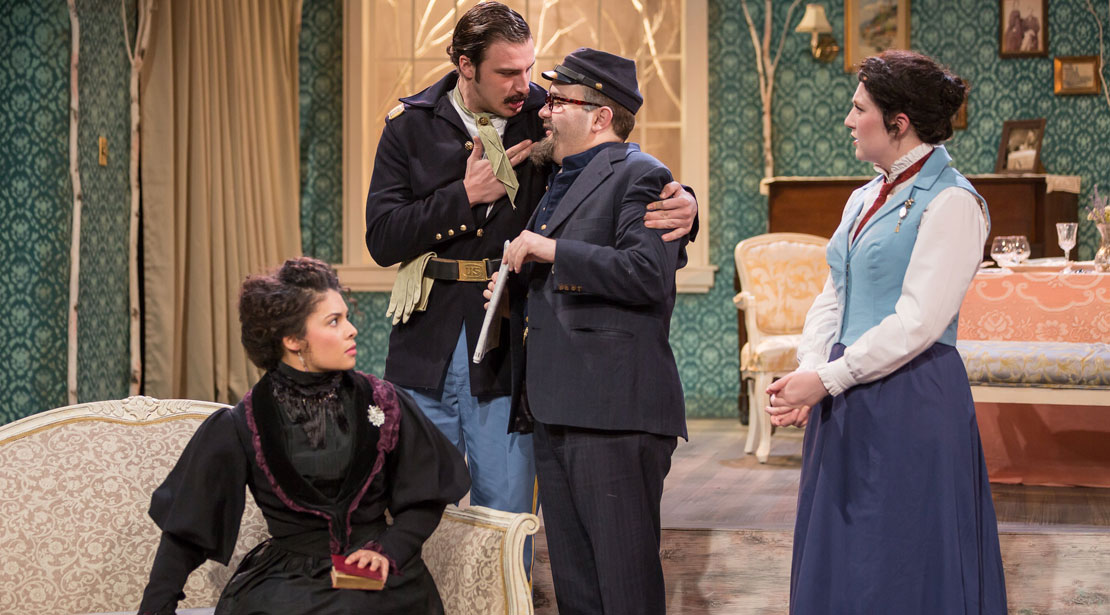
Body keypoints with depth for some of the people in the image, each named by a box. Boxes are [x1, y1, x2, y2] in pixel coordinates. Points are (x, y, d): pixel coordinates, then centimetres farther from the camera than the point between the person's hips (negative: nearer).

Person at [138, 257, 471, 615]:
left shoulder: (383, 405, 3)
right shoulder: (243, 427, -1)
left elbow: (424, 500, 8)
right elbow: (186, 525, 4)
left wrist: (388, 549, -10)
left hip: (378, 580, 0)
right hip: (284, 579, 0)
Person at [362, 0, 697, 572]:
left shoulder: (542, 115, -1)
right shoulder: (411, 125, 1)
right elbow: (382, 239, -6)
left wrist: (681, 201, -18)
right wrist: (465, 195, -13)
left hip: (507, 350, -1)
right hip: (426, 350, 1)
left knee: (505, 518, 3)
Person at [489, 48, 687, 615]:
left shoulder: (641, 176, -5)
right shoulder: (560, 181, 23)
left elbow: (647, 274, -21)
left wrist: (552, 251, -15)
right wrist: (516, 285, 15)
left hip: (614, 412, -9)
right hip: (555, 414, 9)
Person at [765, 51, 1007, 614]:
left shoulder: (951, 203, -11)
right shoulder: (864, 198, 15)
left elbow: (918, 322, -18)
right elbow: (831, 299, 13)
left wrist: (826, 379, -16)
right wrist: (805, 374, -4)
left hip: (909, 398, -8)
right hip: (844, 406, 8)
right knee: (836, 563, 13)